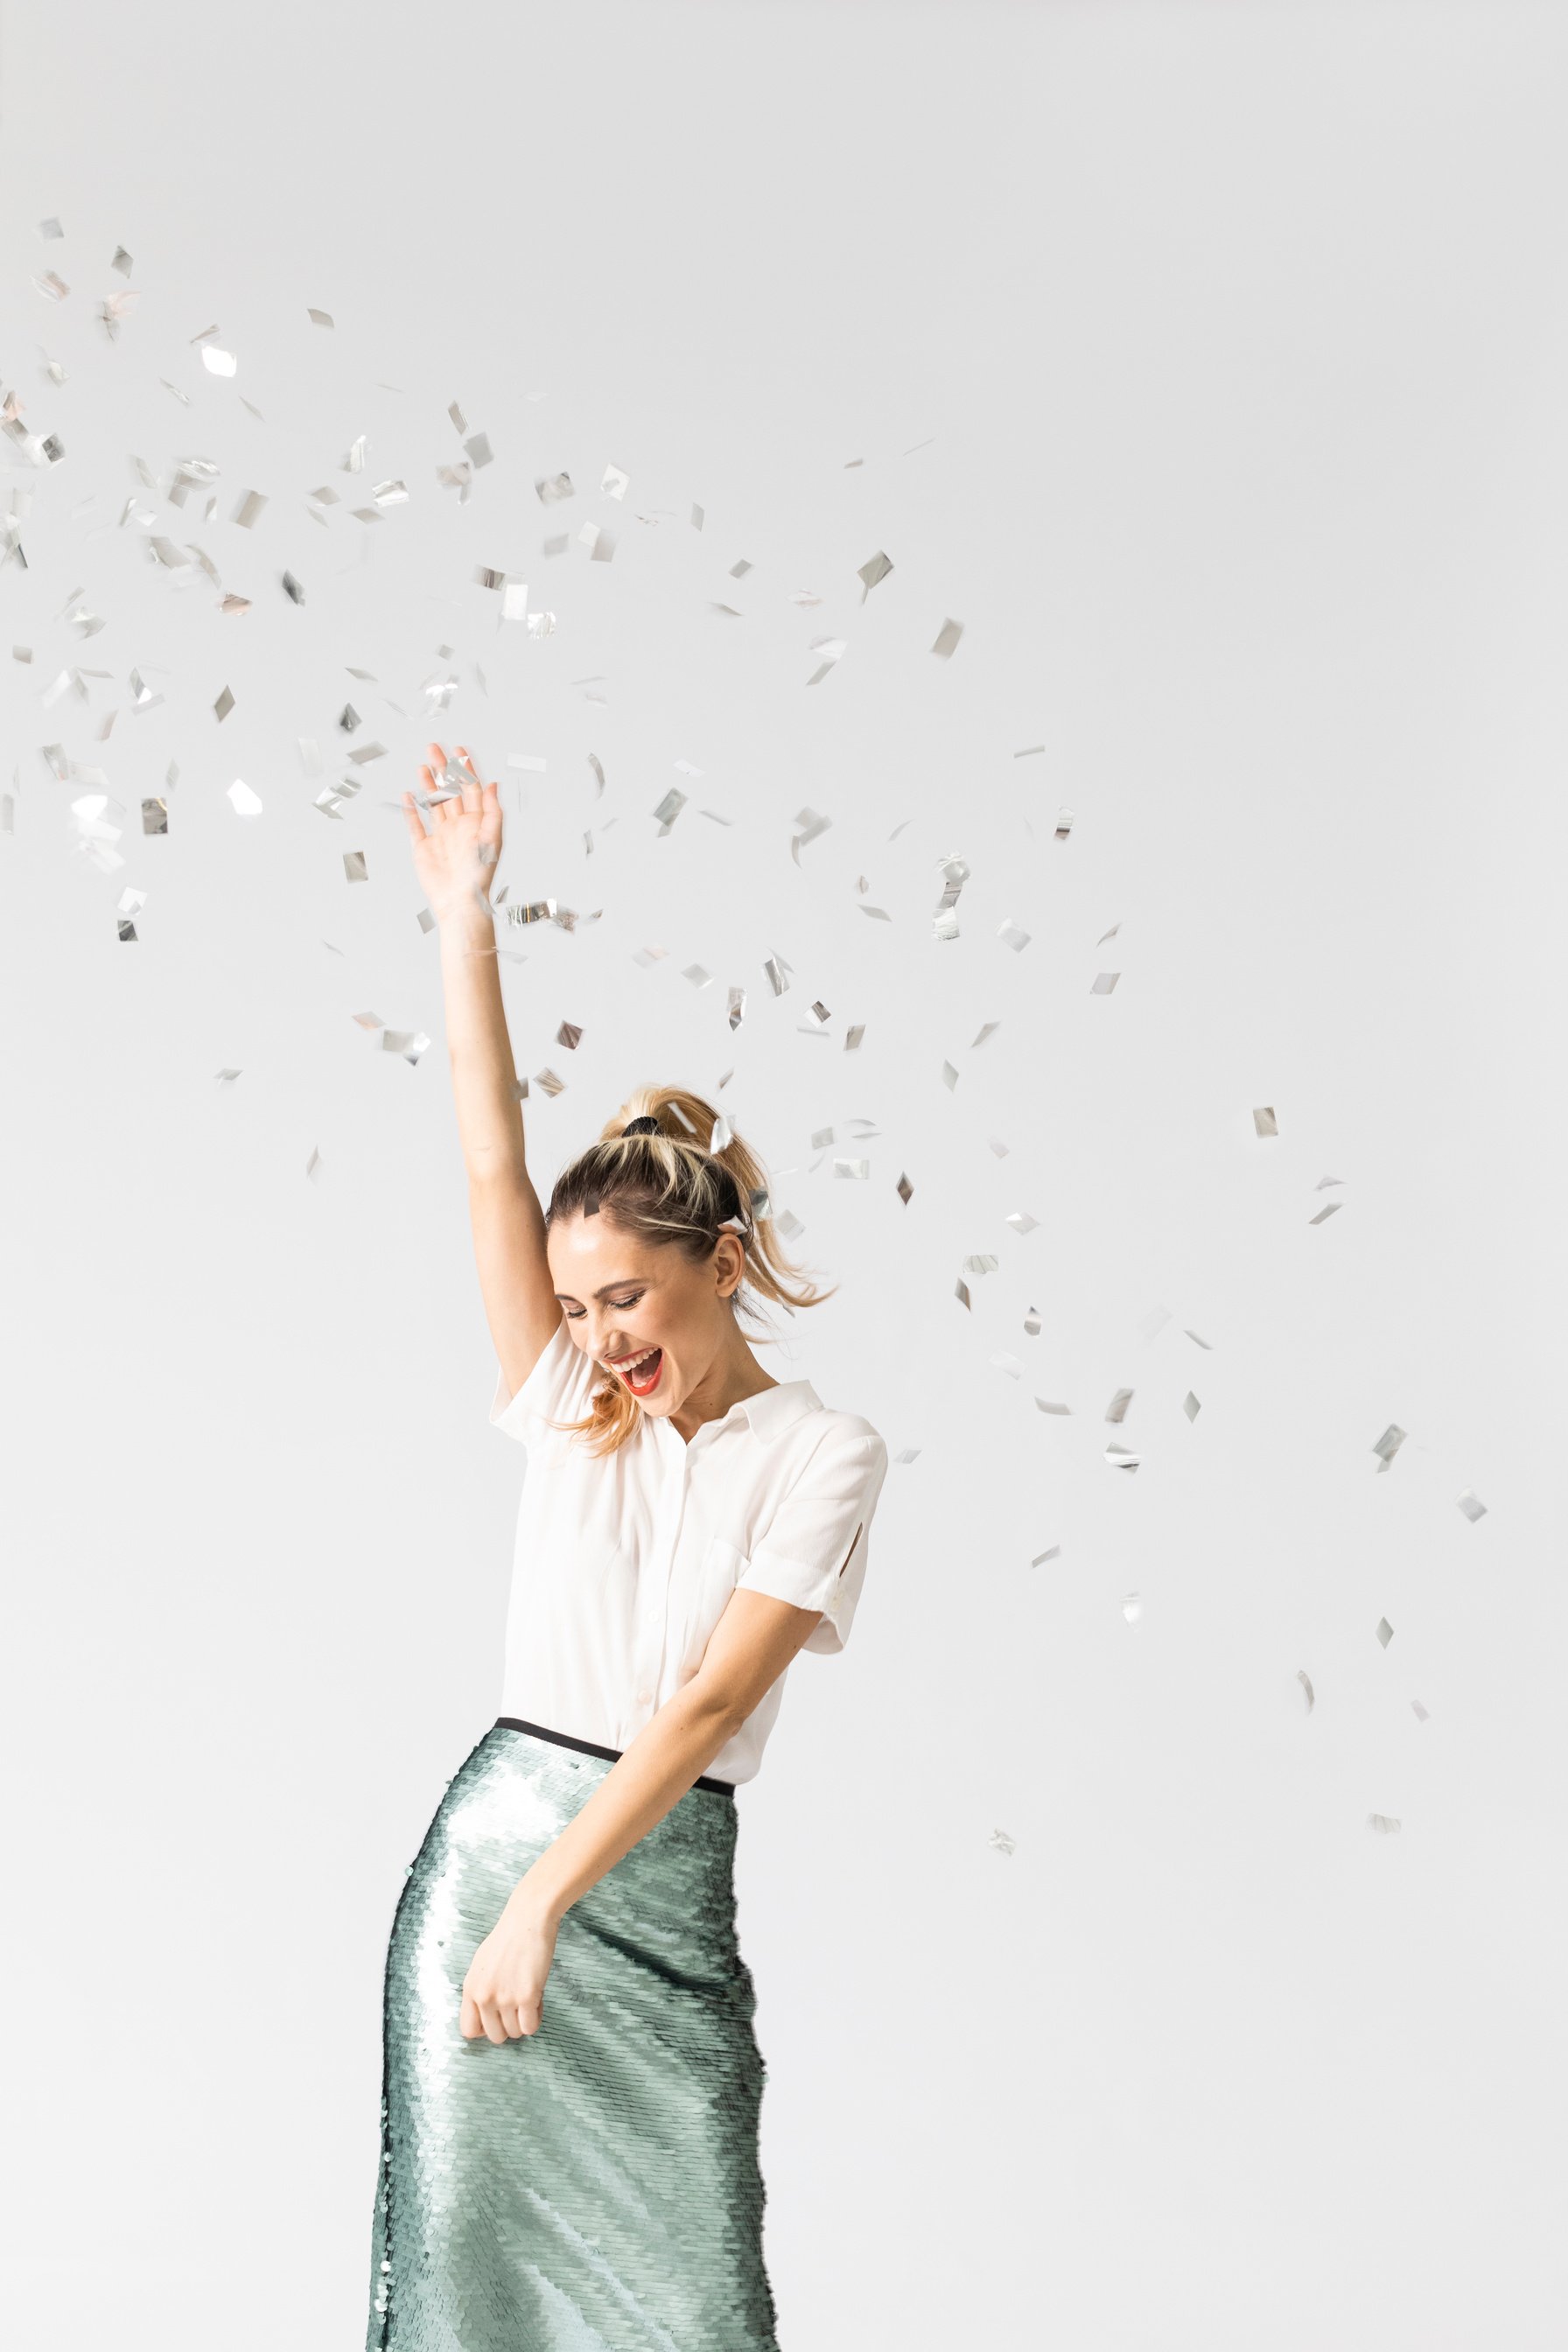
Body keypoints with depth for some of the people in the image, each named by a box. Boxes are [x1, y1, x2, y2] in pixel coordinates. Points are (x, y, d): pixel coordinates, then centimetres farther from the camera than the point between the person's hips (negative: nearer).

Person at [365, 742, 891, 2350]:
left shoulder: (821, 1453, -5)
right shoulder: (566, 1410, 7)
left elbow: (711, 1697, -13)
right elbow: (492, 1166, 1)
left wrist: (544, 1906, -18)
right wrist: (463, 921, -3)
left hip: (665, 1883, -3)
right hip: (492, 1841, 3)